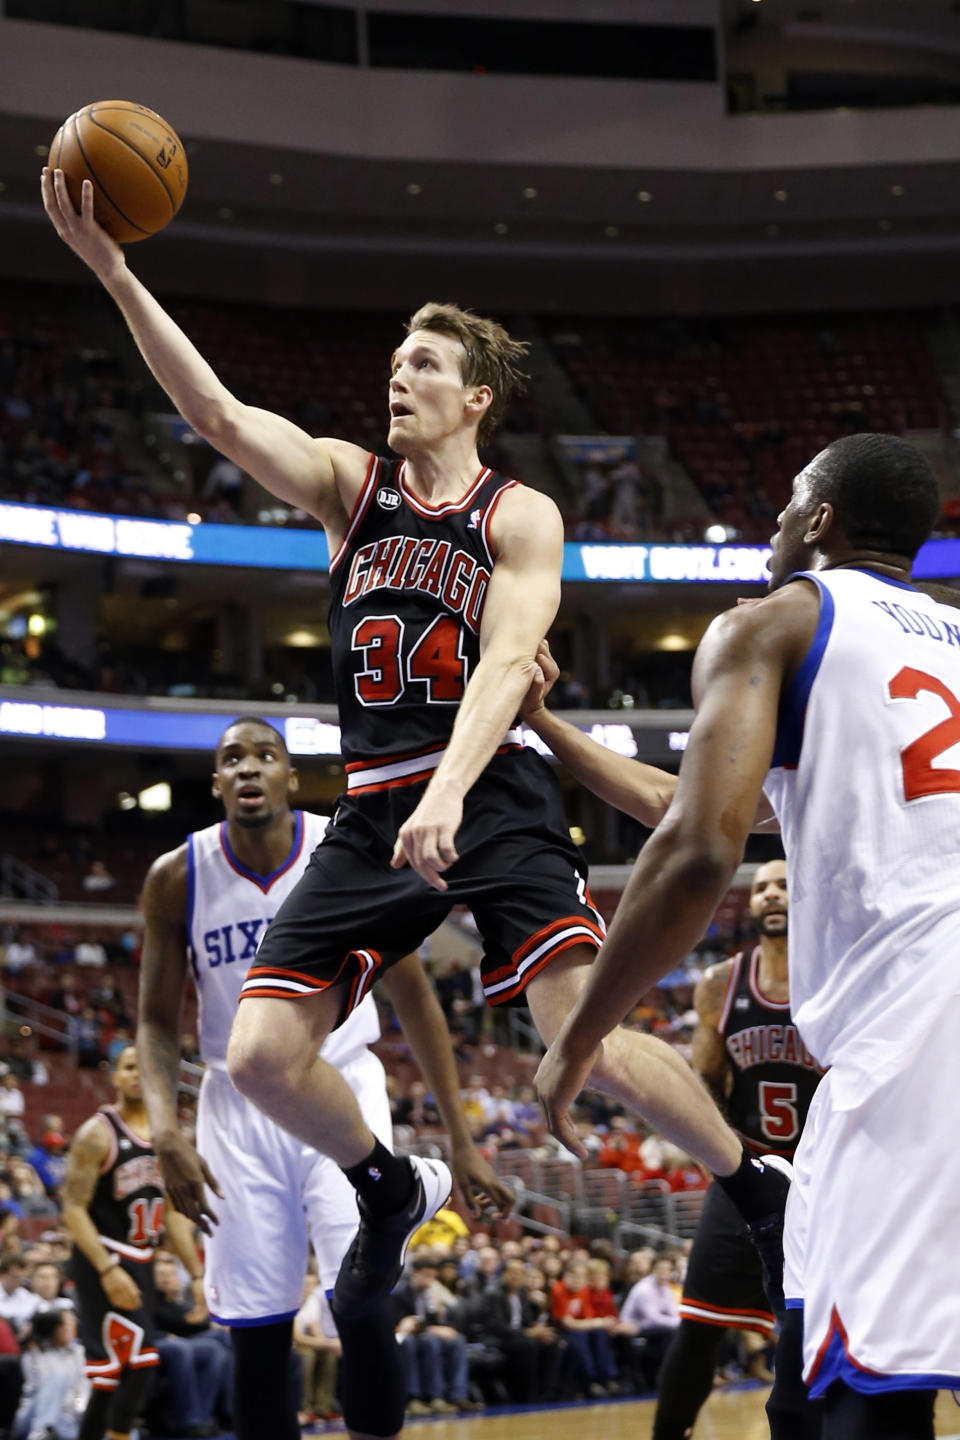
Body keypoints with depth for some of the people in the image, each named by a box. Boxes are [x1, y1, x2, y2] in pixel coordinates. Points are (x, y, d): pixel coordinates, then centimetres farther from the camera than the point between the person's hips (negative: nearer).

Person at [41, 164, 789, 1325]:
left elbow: (507, 661, -15)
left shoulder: (520, 518, 0)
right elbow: (216, 413, -4)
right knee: (261, 1056, -5)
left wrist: (451, 794, -32)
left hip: (494, 802, -4)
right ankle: (388, 1195, 23)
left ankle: (760, 1194, 2)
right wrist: (113, 272, -16)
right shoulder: (348, 482, 10)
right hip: (371, 813, 4)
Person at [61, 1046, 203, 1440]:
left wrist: (197, 1274, 12)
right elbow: (74, 1209, -15)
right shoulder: (98, 1134, -10)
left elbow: (172, 1214, 18)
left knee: (111, 1373, 9)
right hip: (102, 1260, -7)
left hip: (141, 1261, 7)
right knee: (140, 1359, -18)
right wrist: (108, 1270, -25)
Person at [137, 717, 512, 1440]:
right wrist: (166, 1129, -17)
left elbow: (414, 997, -1)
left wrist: (462, 1141, -3)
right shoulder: (178, 878, -6)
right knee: (257, 1342, -1)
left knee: (367, 1314, -16)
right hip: (240, 1106, 1)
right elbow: (157, 1021, 2)